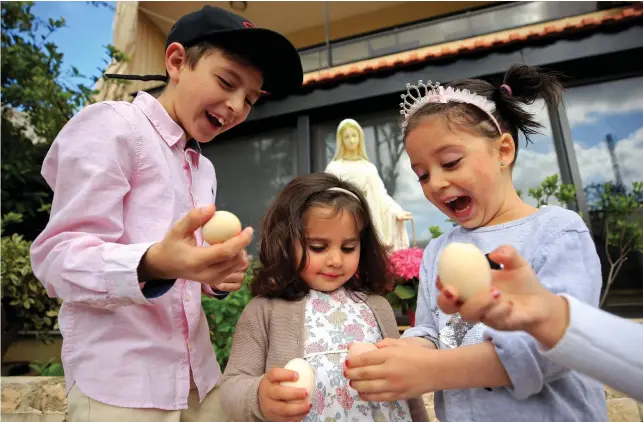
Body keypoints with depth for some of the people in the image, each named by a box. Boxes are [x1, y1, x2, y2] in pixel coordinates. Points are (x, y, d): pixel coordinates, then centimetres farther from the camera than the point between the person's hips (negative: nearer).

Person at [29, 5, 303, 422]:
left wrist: (217, 274, -5)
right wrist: (152, 265, -33)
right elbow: (58, 258, -15)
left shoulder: (205, 168, 13)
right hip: (119, 380, -6)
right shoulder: (110, 125, -8)